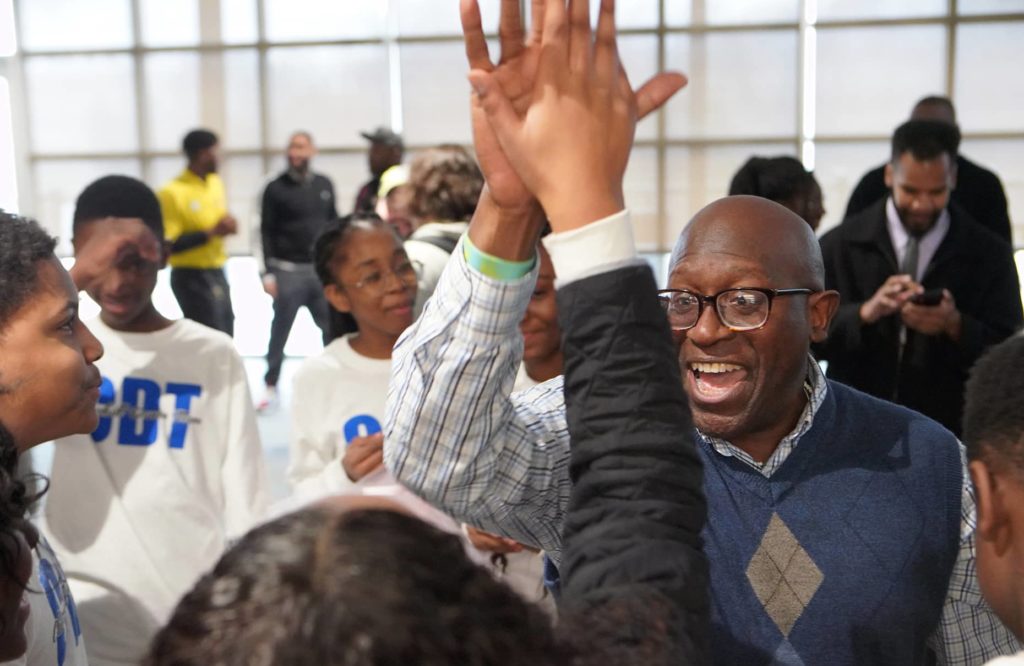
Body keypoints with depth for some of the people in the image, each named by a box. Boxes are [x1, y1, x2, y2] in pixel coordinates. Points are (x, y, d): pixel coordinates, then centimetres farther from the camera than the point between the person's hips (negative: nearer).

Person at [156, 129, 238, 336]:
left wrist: (227, 226, 0)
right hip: (192, 278, -8)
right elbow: (168, 244, -20)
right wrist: (210, 233, -23)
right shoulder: (172, 192, -16)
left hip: (217, 274, 8)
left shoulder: (215, 182, 9)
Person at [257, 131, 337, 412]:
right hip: (288, 270, -3)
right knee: (280, 330, 2)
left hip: (322, 268, 3)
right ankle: (270, 386, 13)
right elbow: (267, 232, -2)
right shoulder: (276, 188, -1)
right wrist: (269, 273, -7)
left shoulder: (324, 185, 10)